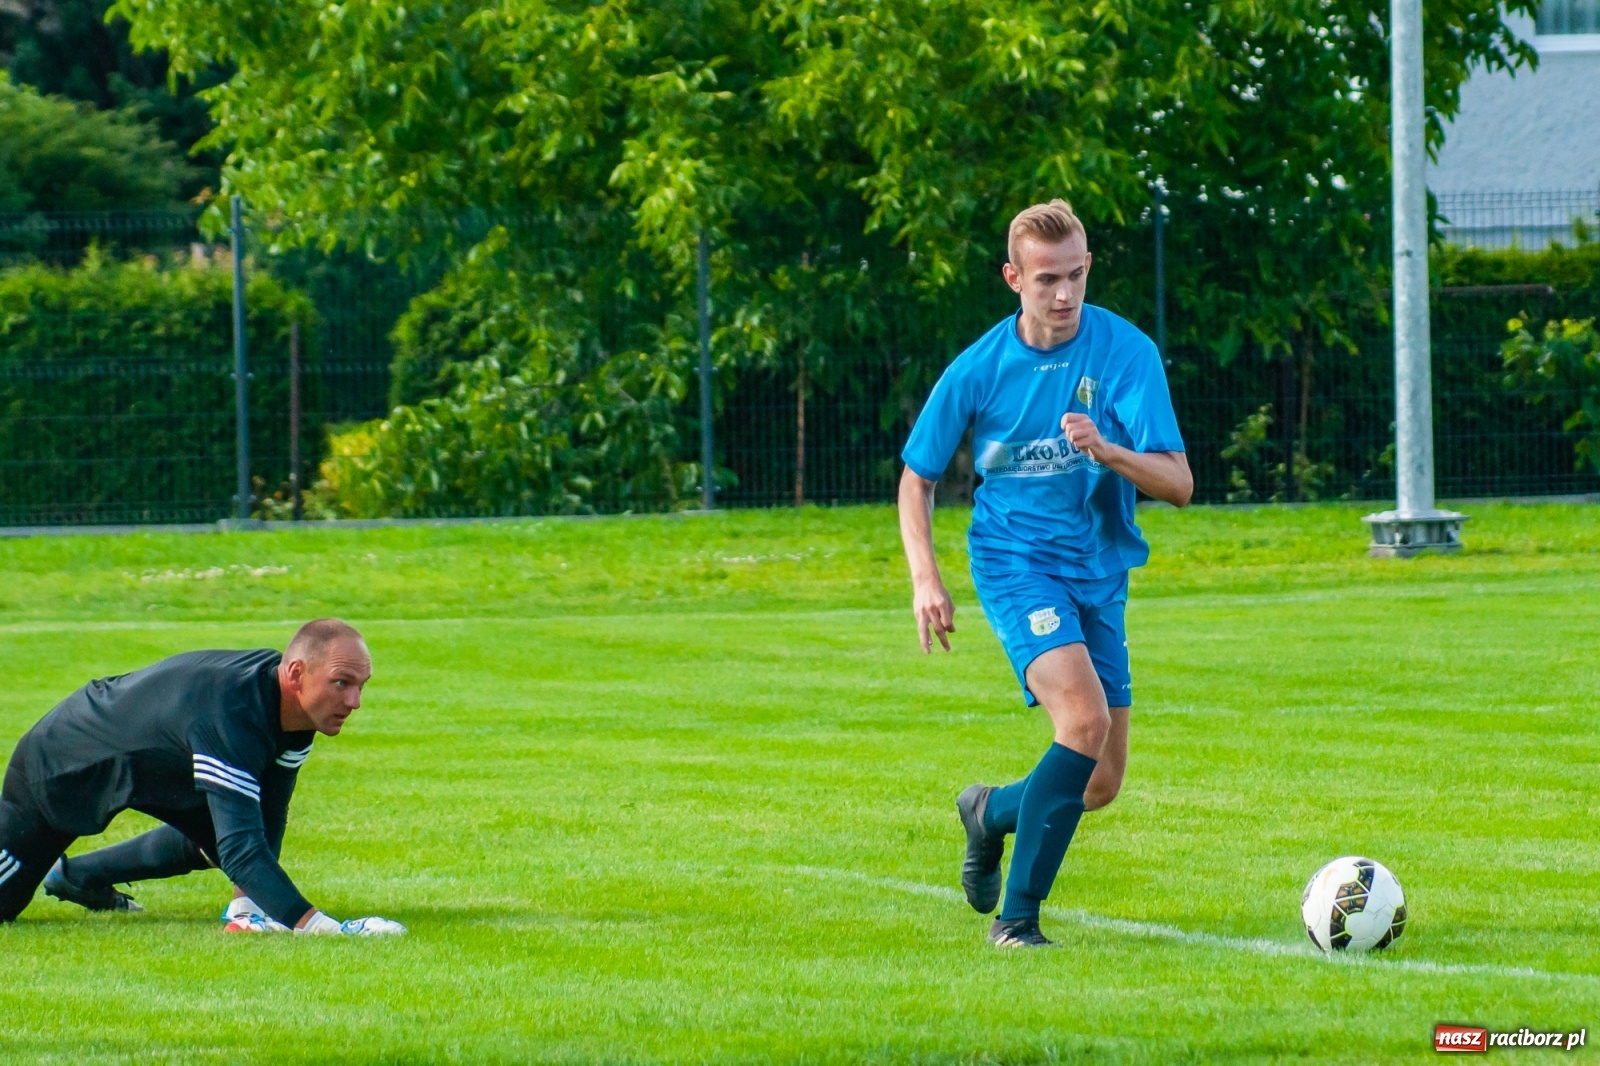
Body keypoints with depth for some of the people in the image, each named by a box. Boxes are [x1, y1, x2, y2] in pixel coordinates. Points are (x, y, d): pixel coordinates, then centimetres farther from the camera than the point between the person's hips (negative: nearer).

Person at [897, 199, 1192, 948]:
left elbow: (1178, 484, -13)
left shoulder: (1125, 352, -8)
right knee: (1085, 717, -27)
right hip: (1016, 562, -3)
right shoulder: (979, 370, -7)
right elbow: (917, 478, 7)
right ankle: (1017, 916, -19)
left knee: (1101, 786, 5)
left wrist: (1106, 451, -32)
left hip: (1100, 571, 3)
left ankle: (991, 813, 39)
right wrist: (925, 578, -7)